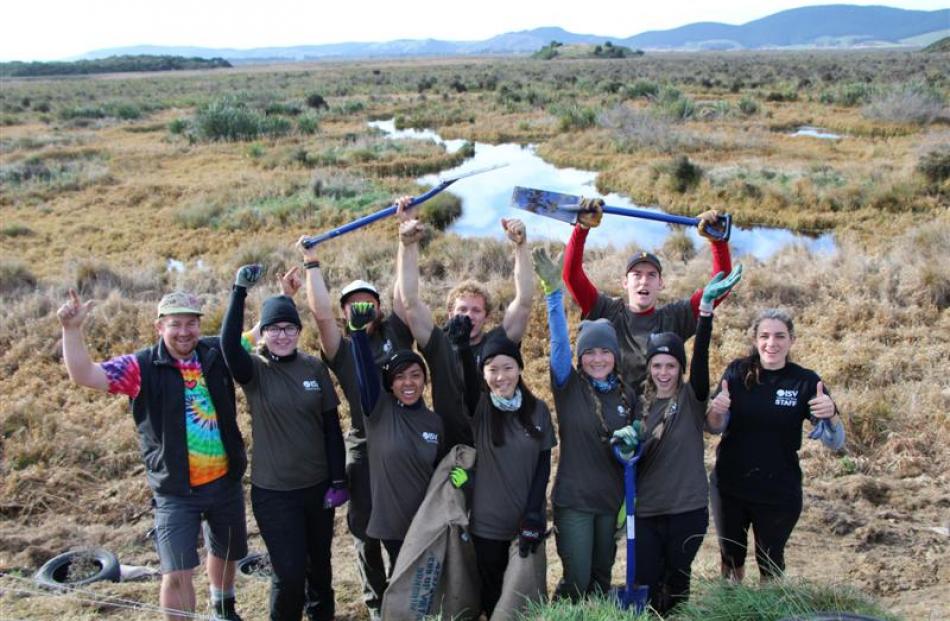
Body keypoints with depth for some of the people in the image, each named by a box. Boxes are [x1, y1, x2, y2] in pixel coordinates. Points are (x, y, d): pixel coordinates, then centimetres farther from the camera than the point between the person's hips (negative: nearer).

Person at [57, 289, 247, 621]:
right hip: (175, 490, -4)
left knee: (225, 553, 25)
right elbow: (84, 375, -19)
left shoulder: (218, 353, -3)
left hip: (225, 481, 4)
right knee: (177, 574, -6)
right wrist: (72, 329, -31)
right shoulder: (142, 367, -11)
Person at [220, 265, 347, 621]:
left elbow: (331, 426, 1)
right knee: (289, 572, -2)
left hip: (318, 485, 3)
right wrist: (240, 291, -33)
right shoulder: (255, 370, -9)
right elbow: (229, 344, -32)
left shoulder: (314, 368, -2)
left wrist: (339, 478, -2)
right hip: (273, 490, -3)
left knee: (319, 562, 20)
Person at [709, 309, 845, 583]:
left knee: (770, 563, 13)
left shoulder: (806, 381, -9)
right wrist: (716, 411, -26)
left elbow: (834, 443, -11)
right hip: (730, 487, 2)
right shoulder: (738, 372, -6)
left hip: (778, 493, -1)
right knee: (731, 557, 18)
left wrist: (831, 415, -32)